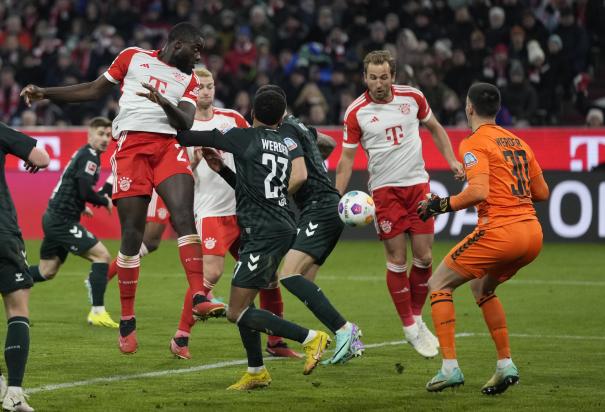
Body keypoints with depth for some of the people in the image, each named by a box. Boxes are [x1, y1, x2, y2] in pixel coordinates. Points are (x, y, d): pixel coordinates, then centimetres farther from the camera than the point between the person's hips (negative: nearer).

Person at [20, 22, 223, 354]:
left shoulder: (188, 80, 20)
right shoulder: (133, 58, 15)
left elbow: (186, 123, 5)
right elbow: (95, 90, 21)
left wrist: (165, 104, -15)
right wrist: (45, 93, 18)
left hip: (168, 146, 2)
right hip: (131, 145, -2)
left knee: (184, 215, -20)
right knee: (131, 234, -6)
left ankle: (198, 297, -30)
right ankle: (127, 320, 3)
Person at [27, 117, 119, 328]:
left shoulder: (82, 154, 17)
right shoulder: (89, 156, -14)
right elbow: (86, 191, -22)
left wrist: (80, 207, 20)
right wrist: (106, 202, -7)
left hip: (53, 218, 10)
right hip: (62, 221, -10)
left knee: (46, 271, 20)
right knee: (102, 255, -13)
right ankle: (97, 312, -15)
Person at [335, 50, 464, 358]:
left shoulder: (412, 97, 0)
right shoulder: (356, 112, -6)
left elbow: (434, 127, 17)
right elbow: (347, 158, -1)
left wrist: (451, 160, 6)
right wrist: (335, 198, -8)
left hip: (418, 184, 3)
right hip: (385, 190, -3)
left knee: (423, 256, 0)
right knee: (397, 260, -4)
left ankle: (417, 318, 19)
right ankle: (410, 328, 7)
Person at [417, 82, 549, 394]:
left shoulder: (474, 143, -4)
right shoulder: (518, 142, 18)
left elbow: (479, 192, -18)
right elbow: (542, 192, 20)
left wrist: (440, 205, -7)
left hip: (499, 230, -7)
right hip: (533, 232, 7)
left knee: (438, 285, 8)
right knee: (481, 287, 29)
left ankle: (450, 367, -3)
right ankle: (505, 365, 18)